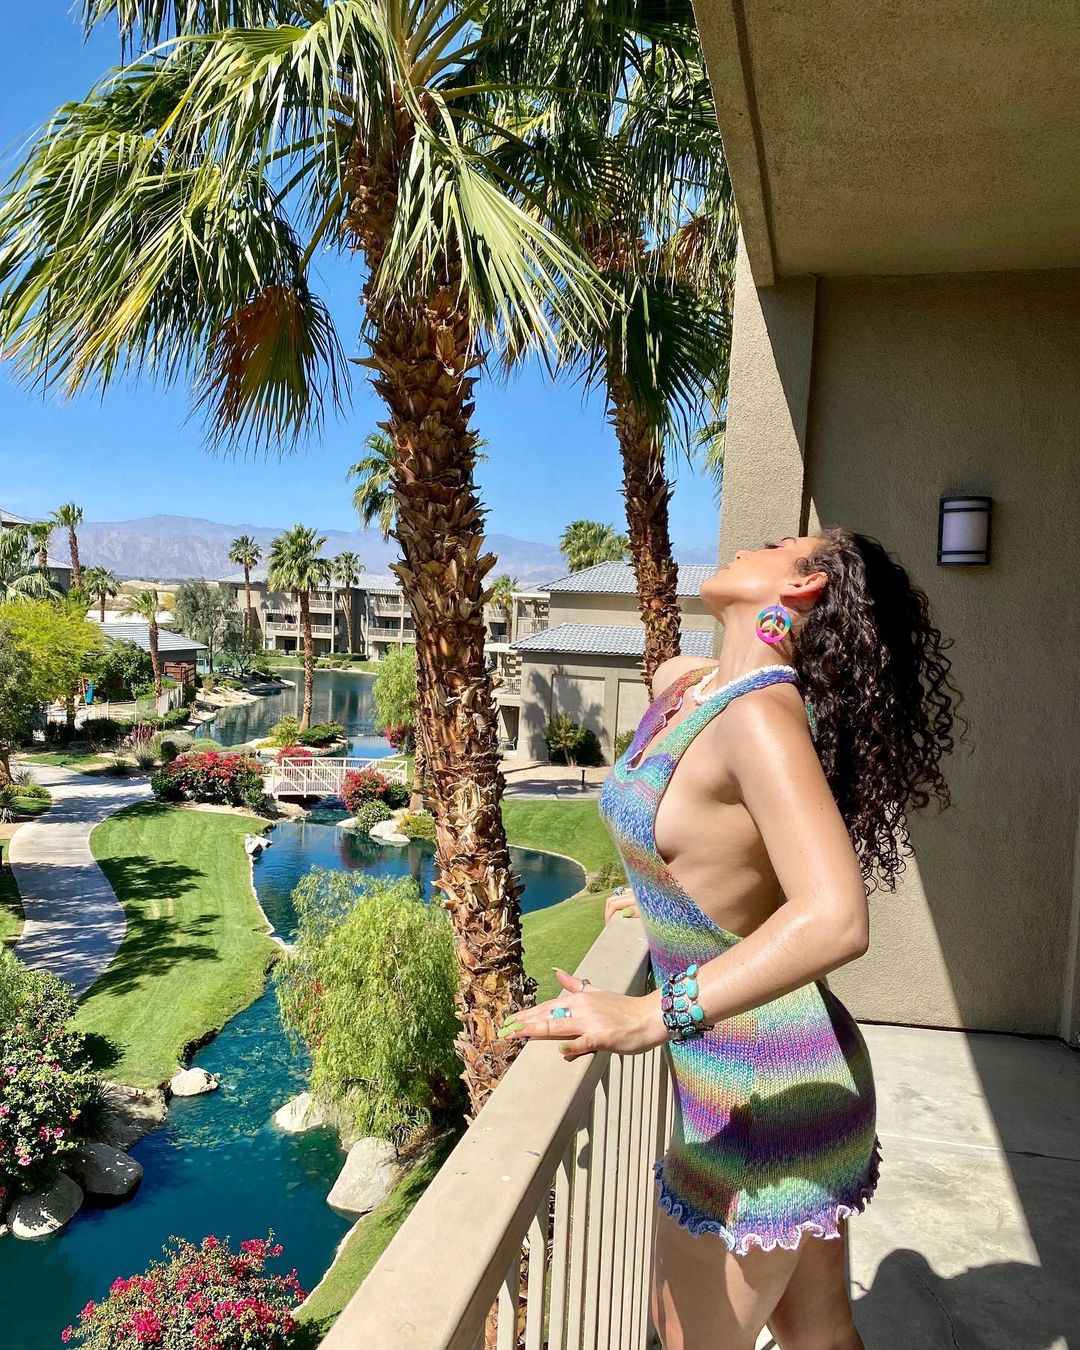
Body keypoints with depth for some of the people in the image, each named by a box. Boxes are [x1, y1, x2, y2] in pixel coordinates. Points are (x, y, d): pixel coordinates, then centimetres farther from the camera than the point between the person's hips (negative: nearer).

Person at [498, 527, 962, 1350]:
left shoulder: (763, 717, -25)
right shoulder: (679, 685, 3)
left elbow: (835, 920, -35)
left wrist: (651, 1018, -38)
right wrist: (667, 890, 28)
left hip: (764, 1086, -8)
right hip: (746, 1065, 8)